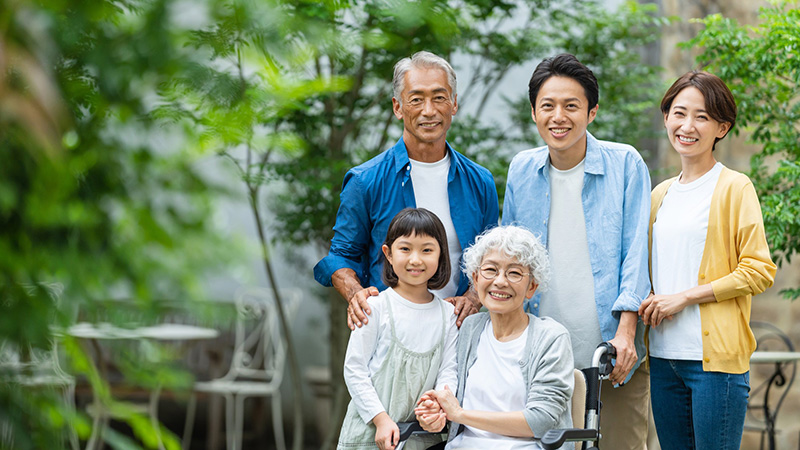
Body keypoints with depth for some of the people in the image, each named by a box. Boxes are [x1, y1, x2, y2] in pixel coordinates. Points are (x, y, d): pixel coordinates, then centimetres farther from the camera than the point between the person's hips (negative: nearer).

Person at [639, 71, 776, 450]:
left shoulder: (734, 188, -4)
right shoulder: (660, 194, 16)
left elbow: (759, 271, -9)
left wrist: (685, 297, -13)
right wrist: (648, 305, 6)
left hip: (716, 357, -6)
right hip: (665, 355, 6)